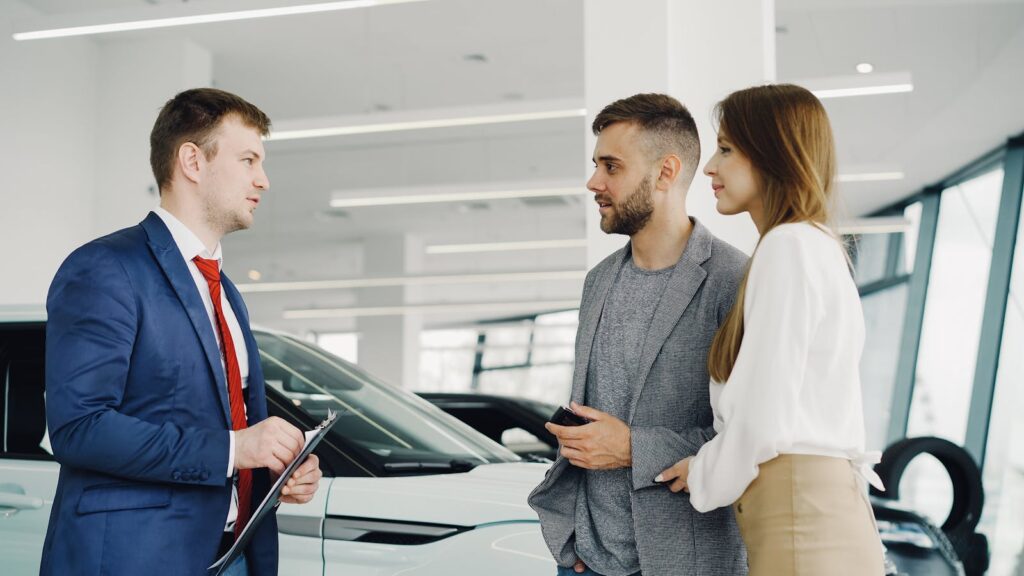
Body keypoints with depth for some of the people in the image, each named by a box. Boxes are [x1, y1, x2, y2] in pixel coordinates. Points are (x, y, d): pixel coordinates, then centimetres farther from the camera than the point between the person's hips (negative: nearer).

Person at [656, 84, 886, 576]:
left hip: (800, 515, -9)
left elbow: (764, 416, -17)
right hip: (826, 500, 9)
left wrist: (706, 476, 0)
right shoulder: (818, 245, 17)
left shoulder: (789, 245, -12)